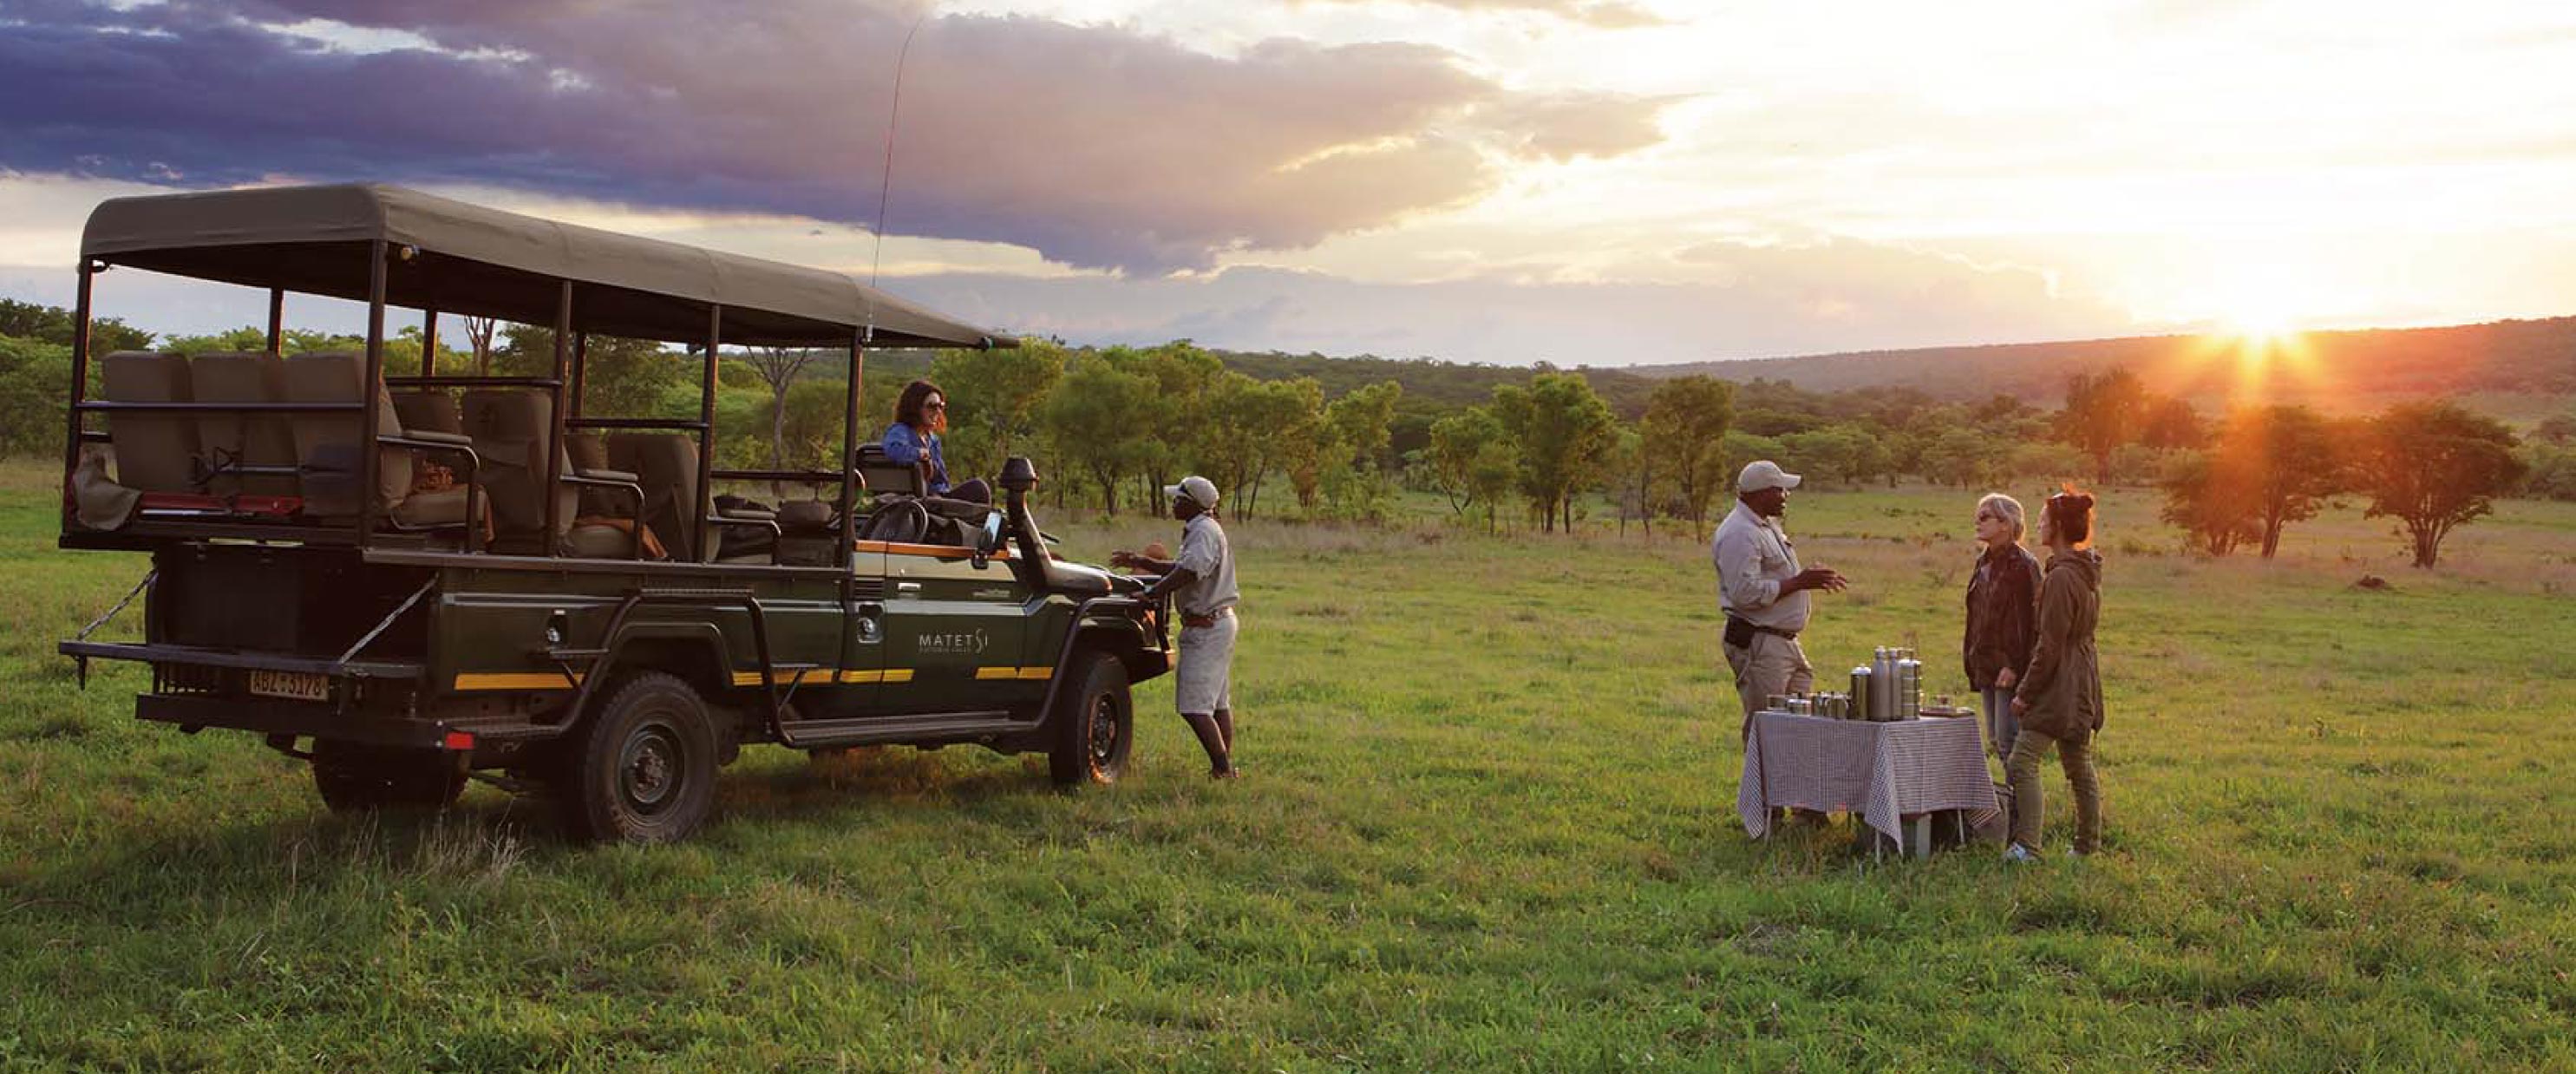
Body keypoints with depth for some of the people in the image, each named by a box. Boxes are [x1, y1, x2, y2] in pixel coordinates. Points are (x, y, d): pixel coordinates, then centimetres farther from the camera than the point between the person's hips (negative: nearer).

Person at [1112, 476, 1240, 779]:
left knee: (1194, 707, -11)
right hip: (1220, 622, 11)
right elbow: (1177, 568, 24)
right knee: (1219, 702, 15)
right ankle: (1226, 766, 20)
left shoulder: (1204, 531, -17)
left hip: (1206, 627, -11)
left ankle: (1223, 768, -11)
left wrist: (1150, 594, -28)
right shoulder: (1201, 530, 16)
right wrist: (1138, 562, 22)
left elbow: (1188, 572, -31)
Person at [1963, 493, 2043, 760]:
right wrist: (1969, 648, 13)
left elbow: (2027, 619, -16)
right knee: (1994, 738, 11)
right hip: (1985, 665, 9)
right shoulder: (1984, 562, 14)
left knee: (2007, 739, -9)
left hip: (2009, 667, -9)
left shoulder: (2022, 564, -12)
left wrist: (2014, 666, -21)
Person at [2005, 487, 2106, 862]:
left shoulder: (2060, 578, -18)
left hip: (2058, 687, -10)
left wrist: (2025, 692, -11)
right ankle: (2089, 844, 22)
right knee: (2079, 766, 15)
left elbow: (2050, 646, -19)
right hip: (2082, 687, 10)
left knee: (2022, 761, -11)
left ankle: (2027, 846, -14)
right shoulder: (2088, 573, 13)